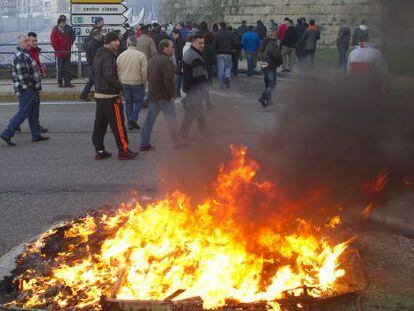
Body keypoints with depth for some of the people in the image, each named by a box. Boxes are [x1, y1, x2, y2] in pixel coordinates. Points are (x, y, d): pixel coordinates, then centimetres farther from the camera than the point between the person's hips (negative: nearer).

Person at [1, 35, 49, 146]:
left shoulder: (25, 54, 15)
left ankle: (36, 135, 21)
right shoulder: (21, 57, -19)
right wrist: (28, 87, -19)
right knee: (23, 113, -6)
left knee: (34, 113, 14)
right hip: (26, 90, -10)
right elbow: (22, 75, -23)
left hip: (31, 89, 10)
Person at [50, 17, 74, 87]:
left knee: (67, 68, 7)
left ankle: (67, 82, 13)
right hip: (59, 54, -6)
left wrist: (69, 49, 7)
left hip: (67, 53, 6)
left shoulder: (66, 31, 9)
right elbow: (53, 43, -12)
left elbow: (70, 40, 17)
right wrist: (58, 50, -11)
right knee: (60, 69, 2)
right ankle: (60, 83, 10)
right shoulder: (55, 32, -9)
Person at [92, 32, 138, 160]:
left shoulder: (98, 55, 14)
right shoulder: (109, 57, -18)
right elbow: (110, 77, -26)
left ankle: (99, 151, 15)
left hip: (99, 94, 9)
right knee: (118, 125, -2)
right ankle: (123, 151, 4)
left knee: (100, 124, 11)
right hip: (110, 96, -9)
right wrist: (120, 86, -11)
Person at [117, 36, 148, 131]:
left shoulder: (121, 55, 1)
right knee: (139, 101, 12)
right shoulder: (140, 55, -12)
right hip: (137, 83, -4)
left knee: (128, 103, 12)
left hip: (124, 83, 4)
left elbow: (117, 71, 7)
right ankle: (133, 118, -4)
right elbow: (144, 71, -12)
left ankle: (130, 123, 16)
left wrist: (120, 81, 19)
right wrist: (144, 82, 2)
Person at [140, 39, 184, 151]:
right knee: (171, 120, 3)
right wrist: (172, 94, -16)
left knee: (150, 119, 10)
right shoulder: (166, 61, -18)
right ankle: (177, 142, 12)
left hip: (152, 95, 9)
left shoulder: (153, 60, 14)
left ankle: (145, 143, 11)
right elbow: (168, 80, -24)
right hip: (164, 96, -9)